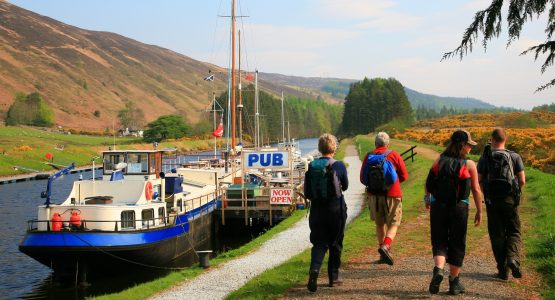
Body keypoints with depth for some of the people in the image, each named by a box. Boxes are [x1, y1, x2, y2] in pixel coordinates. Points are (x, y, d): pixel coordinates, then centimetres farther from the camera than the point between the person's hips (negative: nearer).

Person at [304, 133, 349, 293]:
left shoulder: (312, 166, -4)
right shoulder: (339, 166, -9)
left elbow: (307, 191, -1)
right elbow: (345, 186, 7)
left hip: (317, 210, 2)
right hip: (336, 210, -1)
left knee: (319, 243, 6)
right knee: (335, 244, 12)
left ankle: (314, 269, -20)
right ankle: (333, 277, 19)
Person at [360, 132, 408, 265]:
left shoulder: (368, 156, 2)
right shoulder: (394, 155, -2)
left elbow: (362, 179, 5)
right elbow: (404, 176, 2)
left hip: (374, 195, 3)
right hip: (392, 194, -2)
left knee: (380, 224, 16)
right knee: (393, 224, 4)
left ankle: (384, 254, 18)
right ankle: (385, 246, -20)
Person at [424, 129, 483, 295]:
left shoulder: (439, 161, 2)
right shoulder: (469, 165, -6)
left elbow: (428, 183, 6)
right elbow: (476, 190, -5)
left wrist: (427, 200, 24)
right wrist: (479, 211, 5)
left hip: (438, 207, 2)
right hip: (459, 209, -2)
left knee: (439, 242, 10)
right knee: (456, 244, 10)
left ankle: (438, 270, -18)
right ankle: (454, 283, 18)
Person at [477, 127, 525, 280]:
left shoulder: (484, 158, -2)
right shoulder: (515, 156, 0)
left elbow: (479, 182, -3)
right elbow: (522, 181, -2)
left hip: (492, 201, 0)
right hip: (510, 200, 0)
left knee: (497, 235, 7)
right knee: (514, 232, 12)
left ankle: (503, 270, 6)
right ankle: (513, 258, -14)